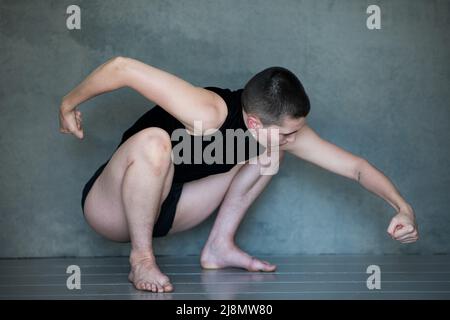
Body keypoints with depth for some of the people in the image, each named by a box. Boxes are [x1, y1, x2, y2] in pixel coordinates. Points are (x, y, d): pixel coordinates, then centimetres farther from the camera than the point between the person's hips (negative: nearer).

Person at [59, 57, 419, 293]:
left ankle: (220, 246, 2)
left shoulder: (279, 128, -12)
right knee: (153, 141, -41)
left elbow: (354, 166, -11)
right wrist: (69, 105, -18)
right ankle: (141, 258, -21)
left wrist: (402, 206, -25)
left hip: (162, 205, 6)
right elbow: (123, 67, -34)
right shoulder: (210, 113, -34)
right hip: (110, 206, -6)